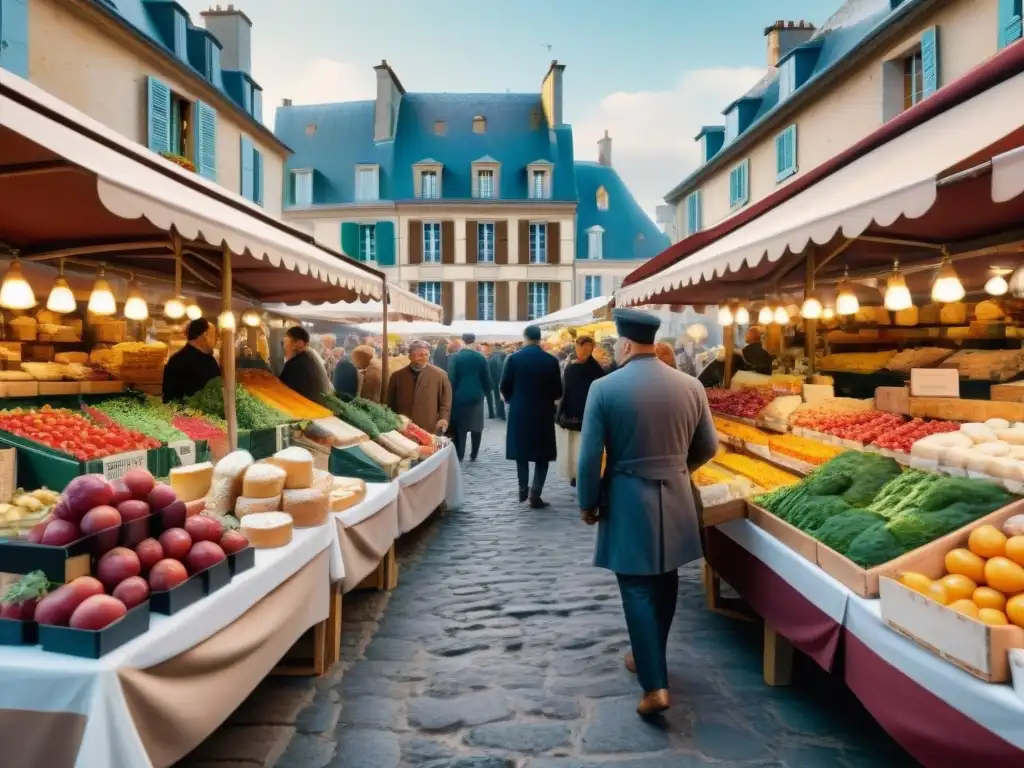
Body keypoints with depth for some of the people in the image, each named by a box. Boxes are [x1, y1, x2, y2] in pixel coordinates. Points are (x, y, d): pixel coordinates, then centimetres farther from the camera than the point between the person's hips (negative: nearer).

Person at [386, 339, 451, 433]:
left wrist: (444, 418, -10)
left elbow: (446, 400, 2)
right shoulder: (397, 376, 7)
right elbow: (391, 403, 13)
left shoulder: (440, 374, 2)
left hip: (430, 431, -1)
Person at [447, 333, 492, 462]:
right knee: (476, 426, 10)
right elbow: (486, 379, 1)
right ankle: (473, 455, 13)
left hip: (460, 397, -1)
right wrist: (485, 392, 15)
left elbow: (451, 379, -8)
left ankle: (459, 455, 4)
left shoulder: (455, 357, -7)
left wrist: (451, 397, 0)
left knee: (459, 427, 6)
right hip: (477, 397, 2)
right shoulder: (481, 358, -2)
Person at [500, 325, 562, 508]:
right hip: (543, 413, -1)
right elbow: (558, 392, -3)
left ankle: (523, 490, 24)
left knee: (521, 452, 18)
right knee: (542, 455, 7)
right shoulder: (551, 360, -6)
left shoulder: (513, 359, -6)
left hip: (519, 413, 1)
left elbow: (504, 388, -3)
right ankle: (535, 495, 0)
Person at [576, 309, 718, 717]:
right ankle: (649, 657, 37)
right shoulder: (690, 385, -1)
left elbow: (590, 456, -12)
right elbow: (707, 447, 8)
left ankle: (655, 684, 4)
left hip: (629, 502, -4)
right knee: (664, 584, 19)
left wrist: (587, 503, 1)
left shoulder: (604, 388, -13)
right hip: (676, 500, 5)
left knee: (638, 591, 5)